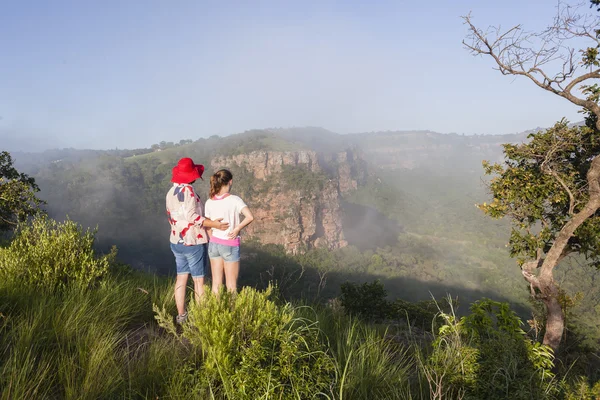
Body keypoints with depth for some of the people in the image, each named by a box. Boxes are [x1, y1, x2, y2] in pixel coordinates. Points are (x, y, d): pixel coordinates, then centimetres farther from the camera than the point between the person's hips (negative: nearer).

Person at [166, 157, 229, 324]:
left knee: (181, 277, 13)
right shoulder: (187, 190, -17)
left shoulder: (171, 192, 8)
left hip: (176, 241, 8)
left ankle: (181, 315, 19)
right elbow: (191, 216, -23)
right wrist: (213, 224, -21)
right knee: (198, 280, 3)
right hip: (193, 242, -8)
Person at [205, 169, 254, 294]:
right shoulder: (234, 200, -15)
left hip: (214, 244, 5)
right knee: (231, 284, 7)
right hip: (230, 245, -5)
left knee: (216, 282, 13)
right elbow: (250, 217, -27)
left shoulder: (209, 202, 0)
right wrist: (237, 229, -15)